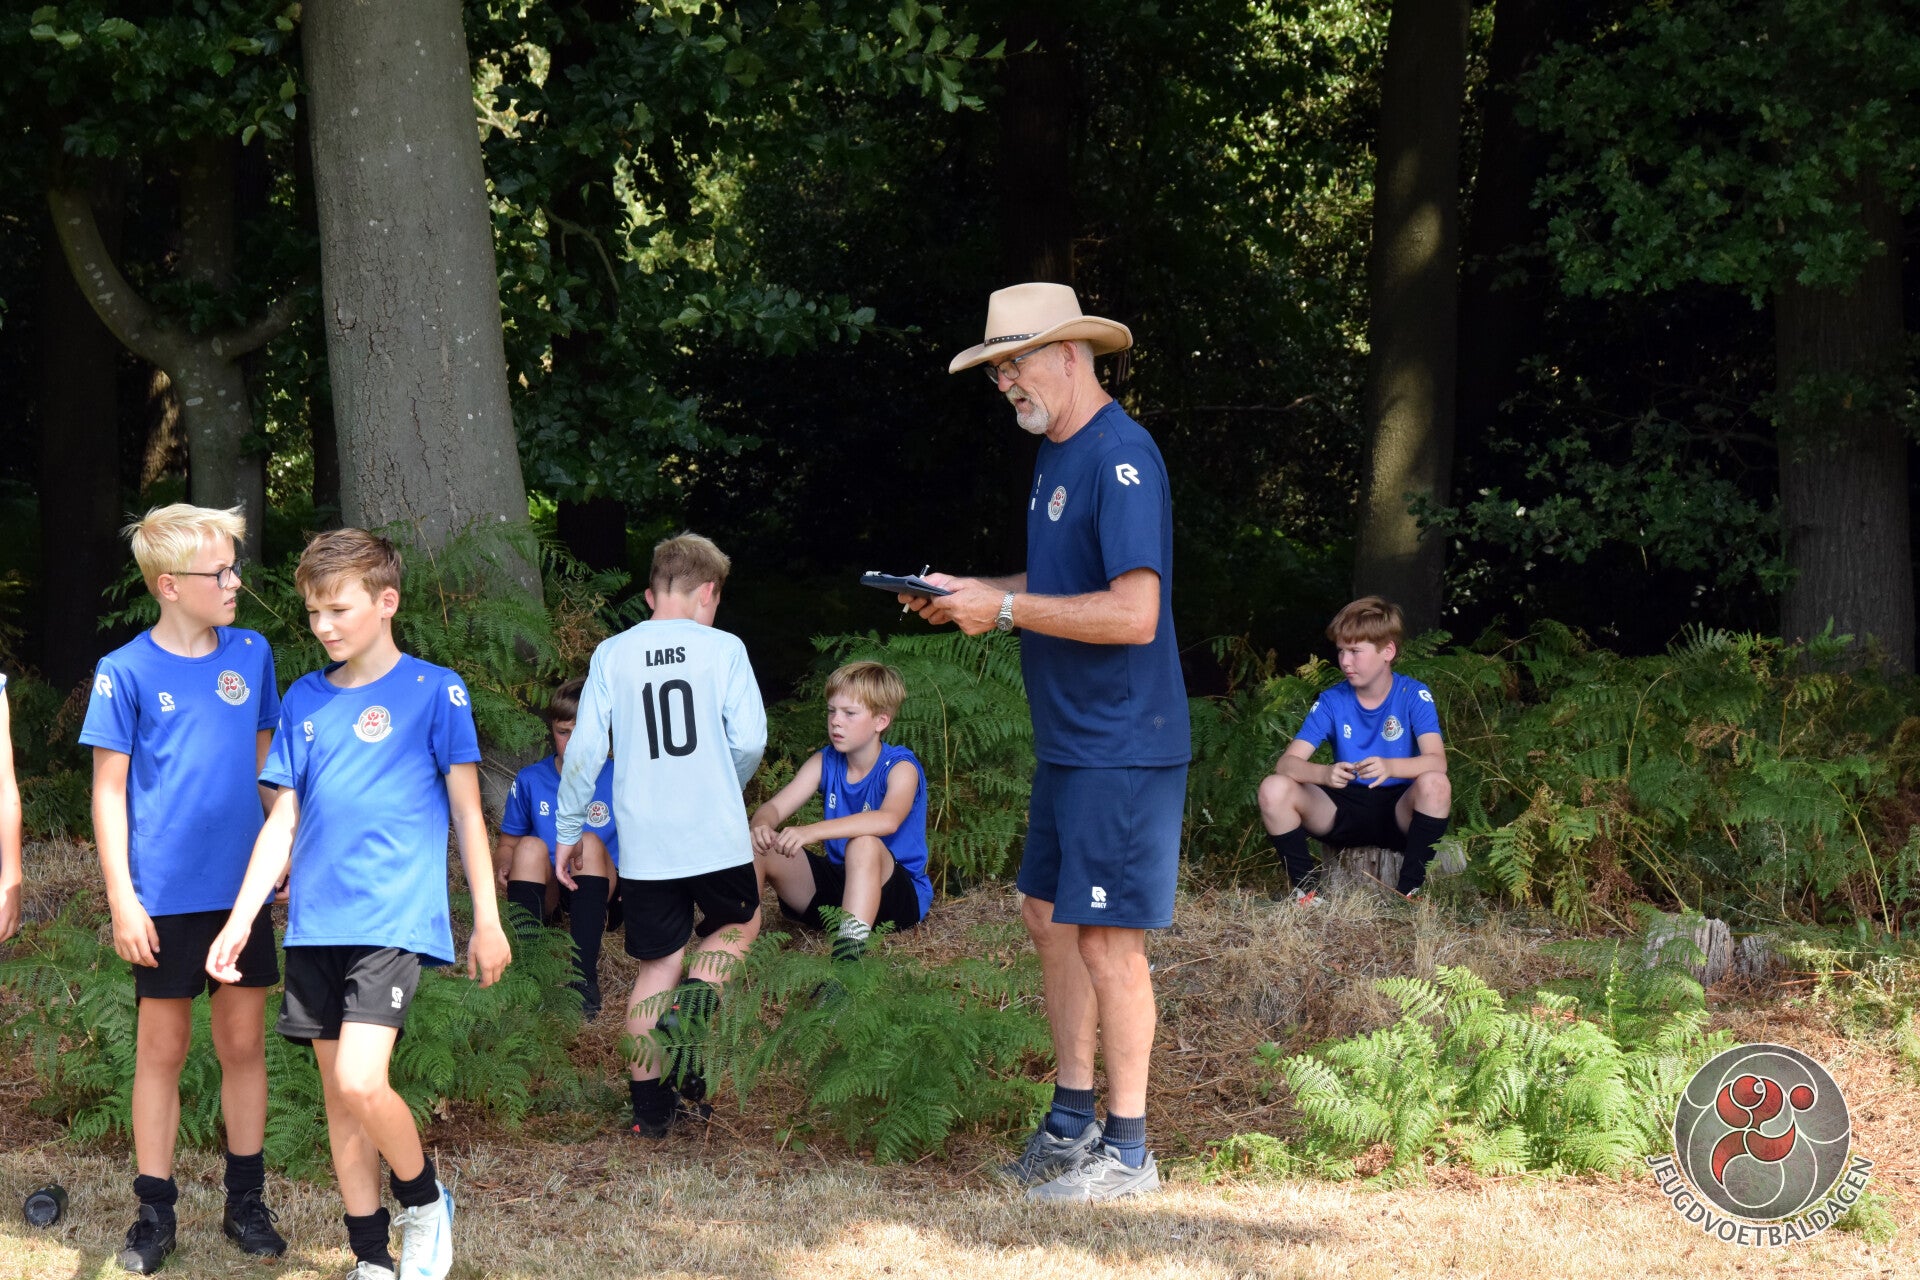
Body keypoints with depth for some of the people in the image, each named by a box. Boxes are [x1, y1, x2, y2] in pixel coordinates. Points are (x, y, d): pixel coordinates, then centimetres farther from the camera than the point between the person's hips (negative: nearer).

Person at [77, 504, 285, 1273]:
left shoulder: (251, 655, 3)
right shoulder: (127, 673, -8)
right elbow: (109, 791, -6)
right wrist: (122, 900, -9)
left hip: (243, 889, 3)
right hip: (166, 895, -3)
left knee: (243, 1044, 8)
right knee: (162, 1050, 5)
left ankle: (245, 1202, 20)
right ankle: (154, 1211, 14)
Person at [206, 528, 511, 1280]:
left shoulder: (433, 691, -2)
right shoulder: (304, 701, 11)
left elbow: (466, 809, 1)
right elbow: (283, 821, 12)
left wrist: (487, 920, 0)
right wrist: (239, 921, 4)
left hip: (394, 917, -5)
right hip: (315, 925, 5)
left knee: (361, 1084, -20)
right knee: (337, 1094, 7)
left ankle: (424, 1202, 6)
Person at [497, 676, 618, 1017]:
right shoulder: (530, 781, 6)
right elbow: (507, 846, 12)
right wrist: (503, 864, -13)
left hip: (599, 895, -1)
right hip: (545, 895, 1)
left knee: (590, 842, -30)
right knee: (530, 847, -28)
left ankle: (584, 976, -42)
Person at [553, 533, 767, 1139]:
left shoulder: (612, 654, 3)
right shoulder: (723, 648, -2)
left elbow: (584, 748, -1)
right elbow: (750, 740, -6)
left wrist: (568, 829, 9)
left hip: (644, 842, 2)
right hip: (716, 835, -2)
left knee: (657, 964, 11)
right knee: (738, 926, 22)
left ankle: (650, 1102, 9)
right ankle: (689, 1011, -5)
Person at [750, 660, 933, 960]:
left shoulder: (900, 767, -14)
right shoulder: (825, 763, 5)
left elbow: (888, 820, -36)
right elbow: (774, 808, -3)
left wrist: (812, 832, -48)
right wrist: (761, 826, -31)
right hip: (834, 885, 6)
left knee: (863, 843, -39)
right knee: (758, 847, -12)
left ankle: (851, 947, -53)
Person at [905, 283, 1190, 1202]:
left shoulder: (1120, 460, -19)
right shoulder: (1054, 453, 13)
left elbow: (1133, 611, -25)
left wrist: (1005, 609, -20)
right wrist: (966, 595, 7)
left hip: (1123, 746, -10)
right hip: (1067, 740, 10)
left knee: (1107, 939, -5)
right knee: (1051, 919, 14)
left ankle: (1128, 1151, 3)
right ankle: (1072, 1123, 25)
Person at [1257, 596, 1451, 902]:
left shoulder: (1413, 696, -7)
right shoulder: (1332, 701, -1)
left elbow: (1437, 761, -21)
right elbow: (1287, 762, -11)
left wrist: (1390, 767, -43)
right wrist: (1326, 773, -34)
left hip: (1398, 812, -2)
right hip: (1344, 810, 2)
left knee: (1435, 784, -35)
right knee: (1274, 788, -22)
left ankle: (1409, 889, -23)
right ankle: (1306, 887, -11)